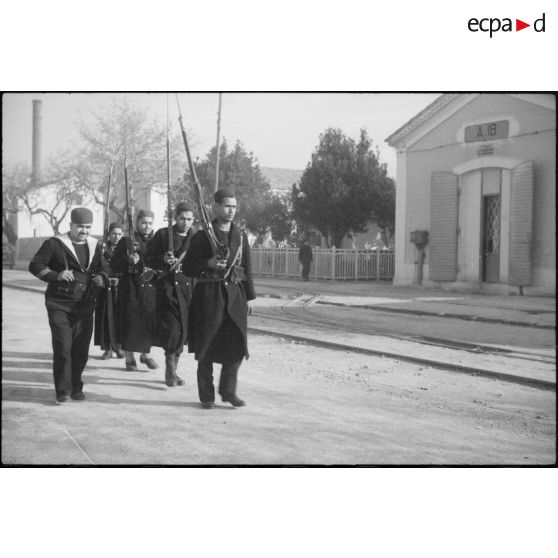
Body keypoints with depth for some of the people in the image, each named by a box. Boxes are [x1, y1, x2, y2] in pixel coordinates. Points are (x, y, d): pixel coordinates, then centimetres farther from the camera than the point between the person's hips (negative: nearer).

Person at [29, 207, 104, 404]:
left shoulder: (95, 246, 11)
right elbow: (35, 265, -7)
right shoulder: (54, 244, -4)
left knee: (81, 348, 6)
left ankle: (76, 387, 20)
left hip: (84, 305, 4)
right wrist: (56, 276, -22)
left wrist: (101, 279, 1)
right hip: (59, 304, -4)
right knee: (62, 347, -11)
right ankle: (62, 390, -3)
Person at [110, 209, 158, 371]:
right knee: (130, 323, -2)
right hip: (130, 289, -3)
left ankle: (146, 354, 20)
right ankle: (129, 358, 11)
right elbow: (114, 266, -2)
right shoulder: (126, 242, 1)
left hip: (151, 289, 3)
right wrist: (128, 261, -18)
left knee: (150, 323, 0)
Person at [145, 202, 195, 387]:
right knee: (172, 329, -13)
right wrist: (163, 259, -15)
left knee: (182, 330, 6)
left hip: (188, 288, 4)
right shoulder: (162, 235, 2)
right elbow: (148, 259, 2)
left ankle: (172, 371, 20)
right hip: (167, 287, -3)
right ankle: (170, 371, -5)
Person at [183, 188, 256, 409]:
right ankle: (207, 396, 11)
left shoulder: (241, 236, 12)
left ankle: (228, 390, 15)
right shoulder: (202, 236, -1)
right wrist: (208, 264, -17)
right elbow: (187, 267, 0)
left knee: (237, 344, -1)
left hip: (235, 294, 4)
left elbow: (247, 269, 15)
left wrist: (249, 297, 11)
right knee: (206, 347, 1)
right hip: (209, 294, -3)